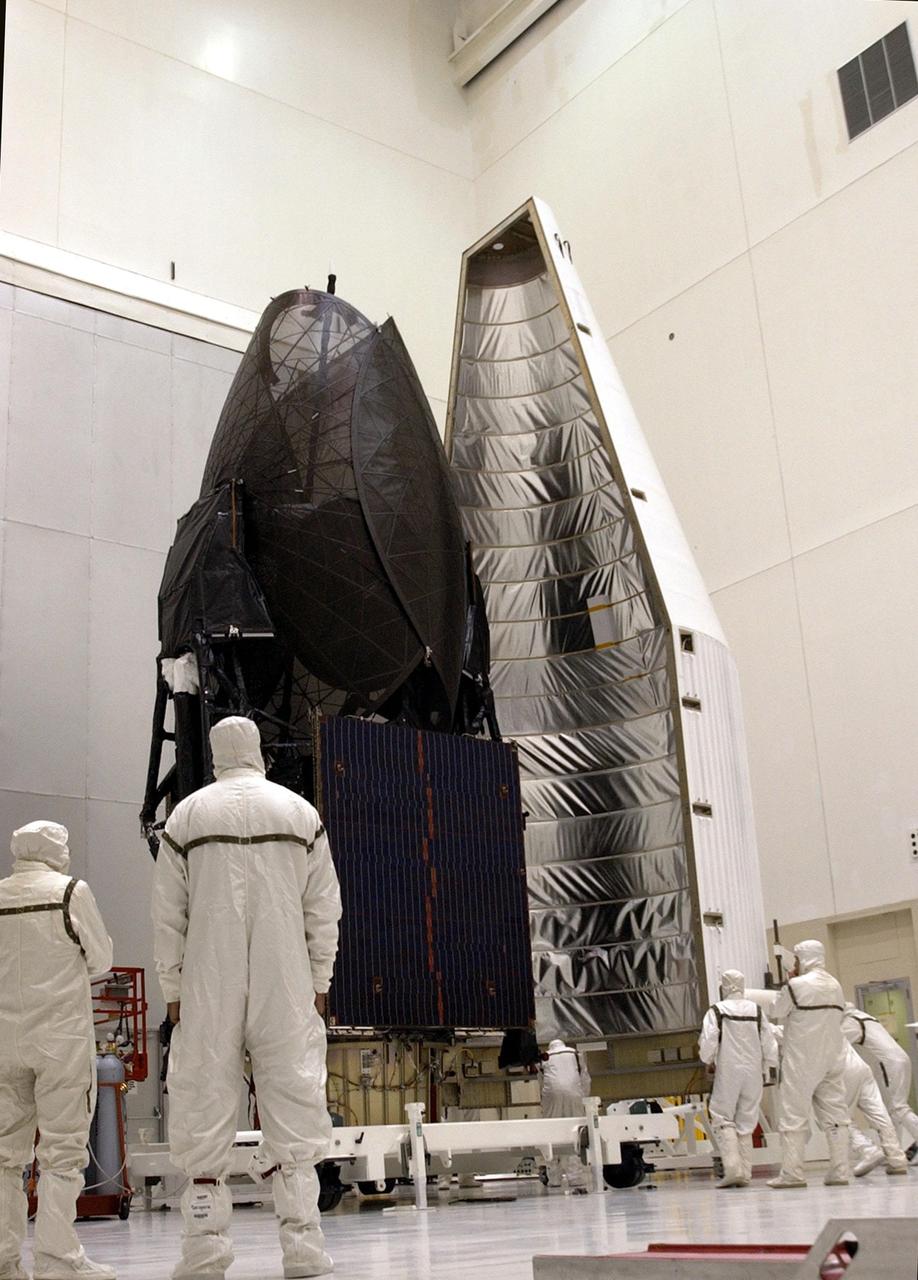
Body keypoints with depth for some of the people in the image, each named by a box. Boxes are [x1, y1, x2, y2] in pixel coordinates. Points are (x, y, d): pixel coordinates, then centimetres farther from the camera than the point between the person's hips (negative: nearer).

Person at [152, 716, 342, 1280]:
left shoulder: (187, 815, 4)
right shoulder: (300, 812, 5)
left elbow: (168, 913, 5)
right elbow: (324, 908, 6)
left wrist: (173, 989, 12)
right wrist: (320, 980, 13)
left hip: (208, 985, 0)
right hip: (286, 982, 0)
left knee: (205, 1100, 5)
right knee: (293, 1096, 2)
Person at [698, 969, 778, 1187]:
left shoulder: (717, 1010, -7)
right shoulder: (756, 1010, 4)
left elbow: (708, 1042, -11)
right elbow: (770, 1043, 5)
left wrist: (708, 1061, 8)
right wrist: (768, 1068, 17)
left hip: (728, 1071, -4)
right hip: (753, 1072, 4)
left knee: (723, 1120, 4)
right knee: (746, 1123, 12)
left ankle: (733, 1168, -12)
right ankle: (745, 1173, 10)